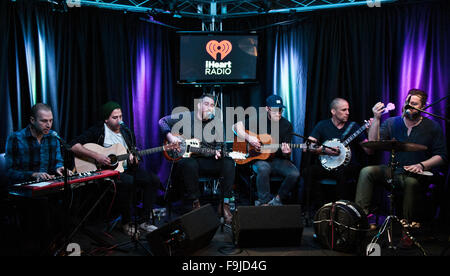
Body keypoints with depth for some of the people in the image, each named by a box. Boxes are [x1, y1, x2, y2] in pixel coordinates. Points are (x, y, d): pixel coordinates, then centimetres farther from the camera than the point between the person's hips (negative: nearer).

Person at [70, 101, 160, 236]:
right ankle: (127, 222, -16)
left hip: (126, 169, 7)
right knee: (128, 181, -35)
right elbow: (73, 145, -16)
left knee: (153, 179, -12)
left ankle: (145, 221, -6)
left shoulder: (127, 133, 13)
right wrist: (96, 156, -24)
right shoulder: (98, 131, -5)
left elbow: (135, 155, 19)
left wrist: (134, 160, -6)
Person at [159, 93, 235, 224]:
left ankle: (224, 204, -20)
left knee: (228, 162, -23)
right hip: (186, 157, -3)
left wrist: (218, 152, -13)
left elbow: (219, 144, 11)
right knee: (190, 164, -40)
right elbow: (163, 121, 7)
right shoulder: (185, 117, 1)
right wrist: (170, 136, -9)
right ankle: (195, 203, -23)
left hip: (207, 160, 3)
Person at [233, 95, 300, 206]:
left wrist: (286, 152, -22)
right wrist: (249, 138, -15)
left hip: (278, 159, 3)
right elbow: (236, 126, -1)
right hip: (259, 159, -2)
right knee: (264, 168, -37)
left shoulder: (287, 125, 3)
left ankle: (277, 200, -6)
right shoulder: (258, 120, -1)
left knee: (294, 174, -24)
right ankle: (264, 202, -25)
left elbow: (287, 151, 3)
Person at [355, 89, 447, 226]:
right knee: (366, 171, -23)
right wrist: (376, 119, -16)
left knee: (412, 182, -37)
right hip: (392, 171, 3)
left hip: (415, 175, -2)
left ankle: (409, 224, -20)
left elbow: (441, 156, 0)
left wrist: (422, 165, -18)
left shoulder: (432, 127, 2)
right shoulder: (391, 123, 6)